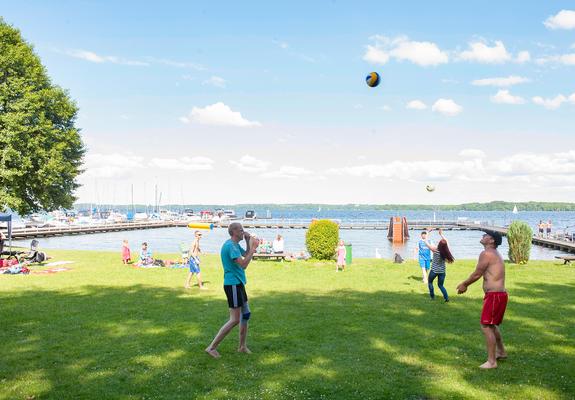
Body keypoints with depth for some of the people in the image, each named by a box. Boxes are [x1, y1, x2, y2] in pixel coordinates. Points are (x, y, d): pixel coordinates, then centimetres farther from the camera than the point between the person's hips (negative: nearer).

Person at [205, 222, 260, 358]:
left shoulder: (236, 245, 12)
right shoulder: (230, 246, -19)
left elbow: (246, 255, 24)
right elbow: (243, 264, -25)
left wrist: (248, 242, 9)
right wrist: (253, 248, -17)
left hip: (238, 284, 10)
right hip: (233, 284, -10)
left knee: (246, 314, 16)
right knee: (235, 319, -9)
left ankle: (242, 346, 27)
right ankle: (212, 347, -4)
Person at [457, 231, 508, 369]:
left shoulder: (486, 254, -14)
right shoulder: (495, 254, 17)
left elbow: (477, 274, -12)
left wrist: (464, 284, 2)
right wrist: (466, 283, 22)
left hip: (494, 295, -10)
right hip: (500, 294, 10)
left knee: (486, 327, -7)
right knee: (492, 325, 25)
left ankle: (491, 361, -3)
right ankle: (501, 351, 40)